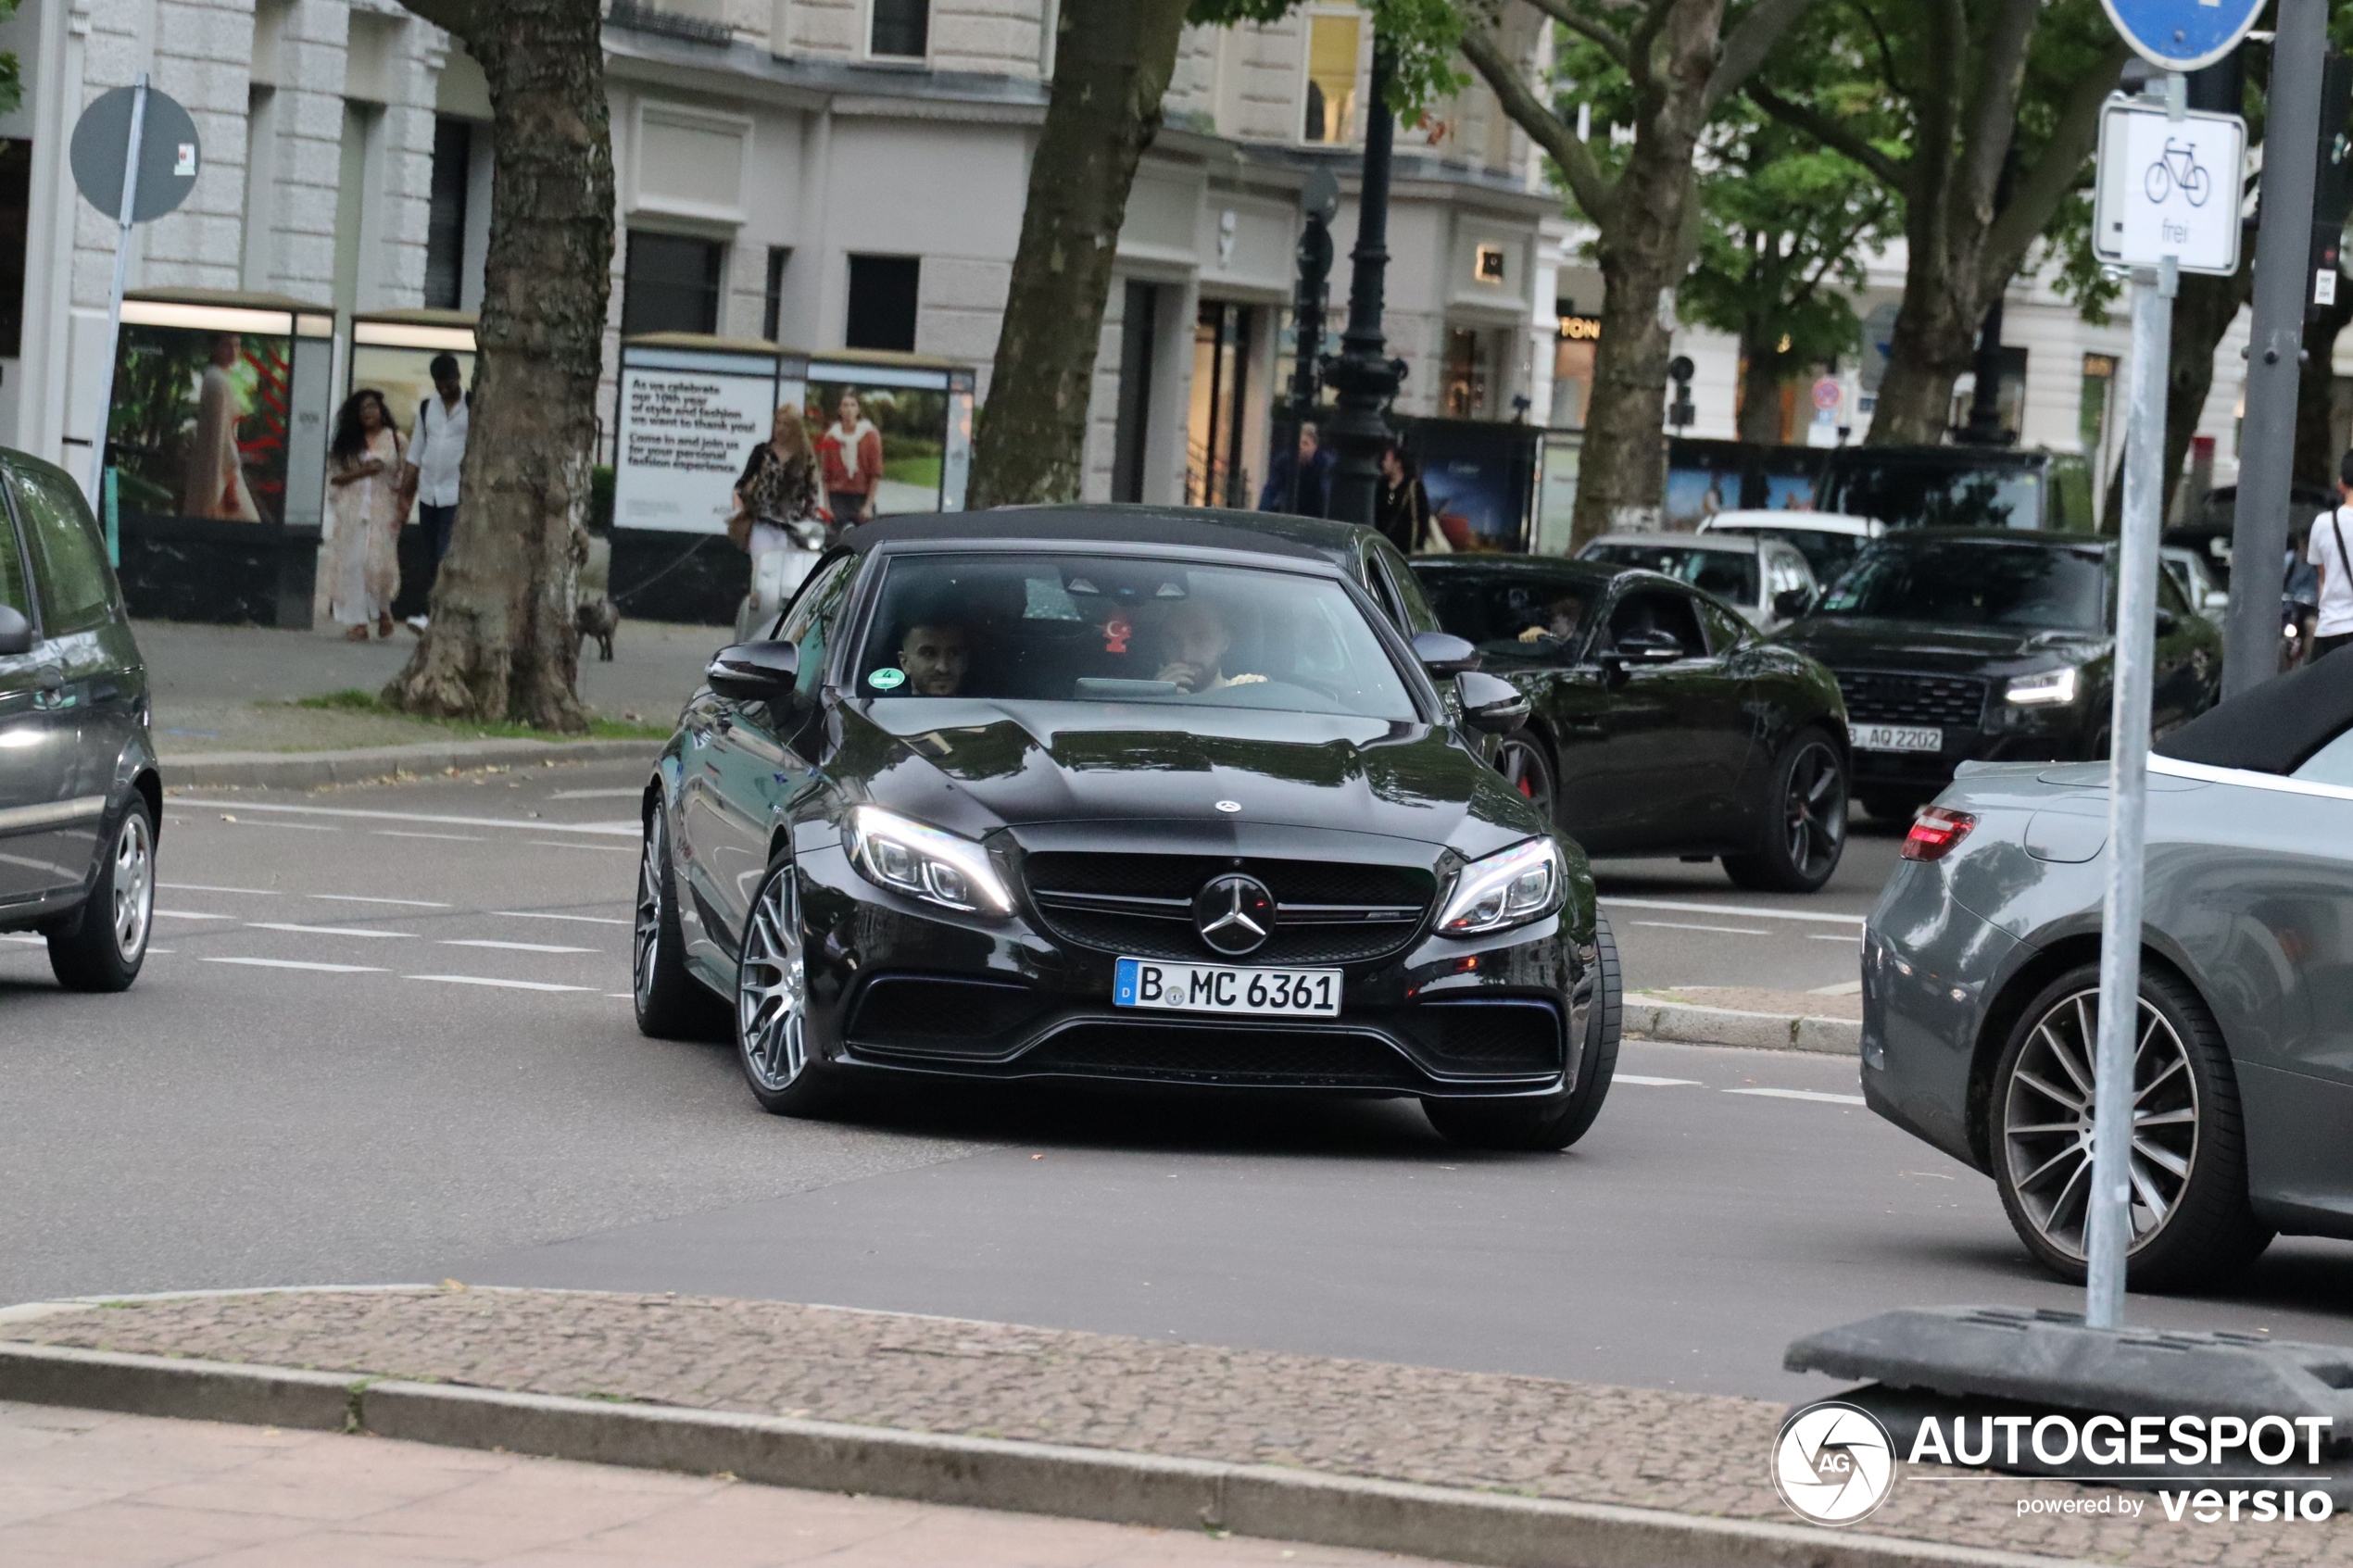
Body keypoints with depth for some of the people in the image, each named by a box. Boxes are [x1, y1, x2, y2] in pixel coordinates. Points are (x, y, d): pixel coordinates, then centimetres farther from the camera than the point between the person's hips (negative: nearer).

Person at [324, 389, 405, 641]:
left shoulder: (394, 440, 7)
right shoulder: (346, 443, 12)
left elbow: (402, 480, 4)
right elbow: (334, 477, 5)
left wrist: (400, 513, -5)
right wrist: (361, 472, -9)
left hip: (382, 509, -2)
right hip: (351, 512, 2)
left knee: (379, 561, -13)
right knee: (352, 563, -5)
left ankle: (383, 611, 14)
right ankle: (358, 623, 0)